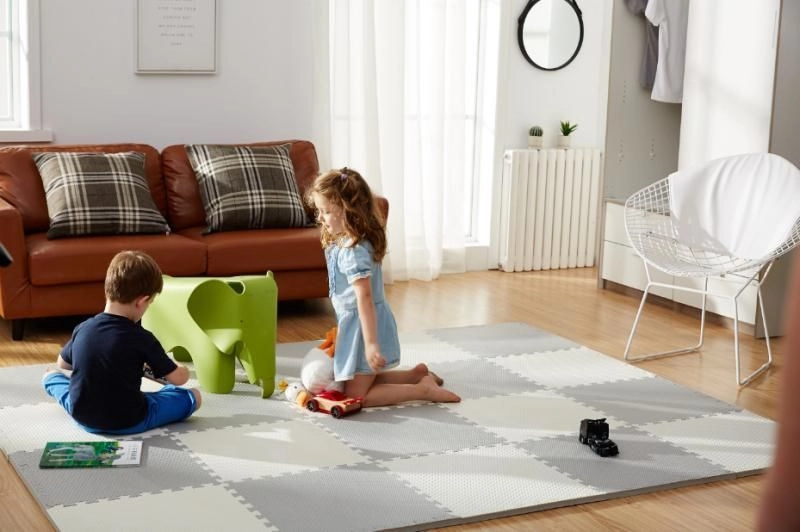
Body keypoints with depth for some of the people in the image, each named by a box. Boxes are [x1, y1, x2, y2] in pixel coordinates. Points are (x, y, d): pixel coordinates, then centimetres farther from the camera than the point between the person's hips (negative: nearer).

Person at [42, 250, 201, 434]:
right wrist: (183, 370, 17)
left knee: (50, 376, 31)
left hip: (82, 416, 6)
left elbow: (62, 364, 13)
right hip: (128, 422, -6)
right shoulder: (141, 338, -18)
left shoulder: (81, 329, -7)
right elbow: (178, 378, -7)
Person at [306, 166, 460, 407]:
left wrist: (371, 343, -32)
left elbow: (365, 297, -30)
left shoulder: (353, 251, -25)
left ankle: (423, 389, -3)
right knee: (362, 381, 23)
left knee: (355, 395, -5)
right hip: (352, 322, 10)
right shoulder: (340, 242, 5)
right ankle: (417, 374, 27)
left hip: (366, 324, -10)